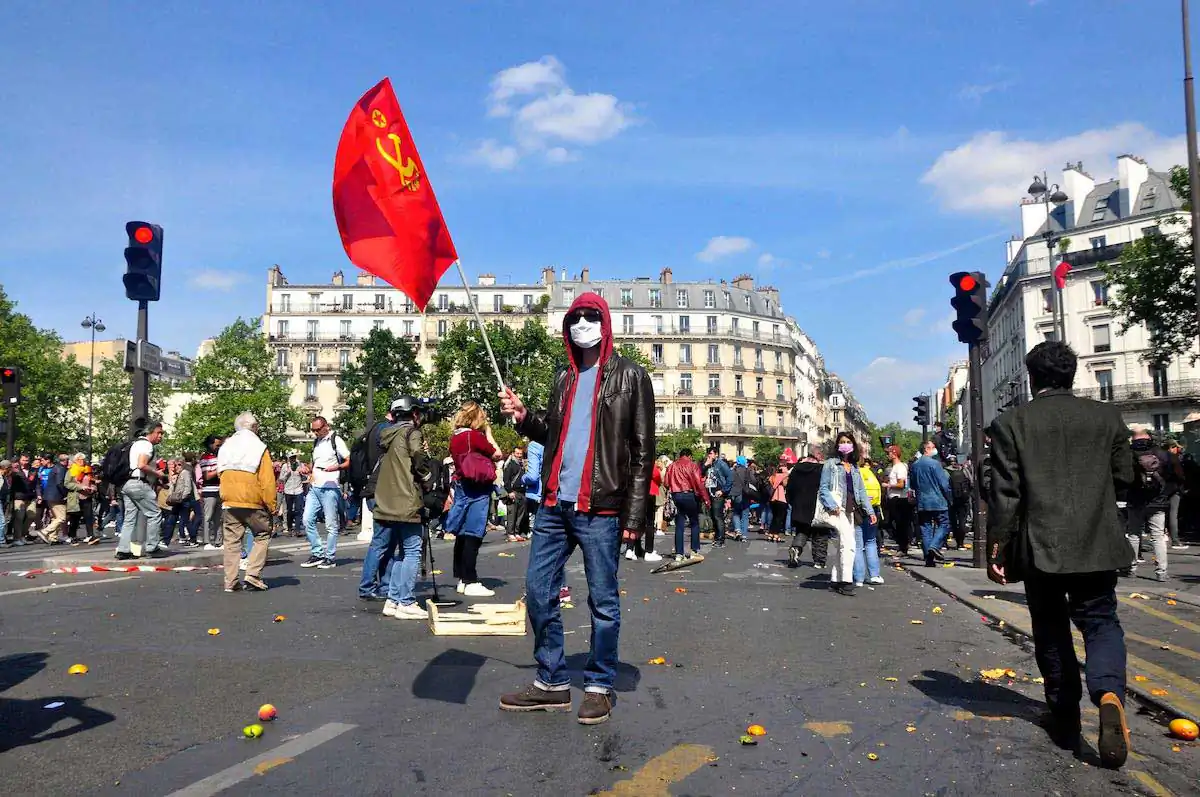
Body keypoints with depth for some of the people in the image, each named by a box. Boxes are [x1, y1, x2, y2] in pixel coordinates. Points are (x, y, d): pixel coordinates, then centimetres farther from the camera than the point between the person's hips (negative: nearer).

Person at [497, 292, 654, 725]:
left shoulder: (629, 376, -1)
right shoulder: (566, 378, 16)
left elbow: (643, 449, -5)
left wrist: (635, 513, -11)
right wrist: (523, 416, 4)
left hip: (600, 509, -6)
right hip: (554, 504, 6)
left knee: (603, 600, 3)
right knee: (538, 590, 8)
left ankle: (600, 687, 17)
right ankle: (552, 682, 21)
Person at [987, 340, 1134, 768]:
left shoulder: (1011, 423, -5)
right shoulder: (1106, 416, 2)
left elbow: (1004, 492, -8)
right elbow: (1124, 477, 9)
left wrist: (996, 548, -1)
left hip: (1040, 545, -1)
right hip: (1097, 545, 1)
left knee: (1051, 632, 13)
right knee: (1101, 622, 8)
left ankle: (1065, 716, 20)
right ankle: (1108, 693, -19)